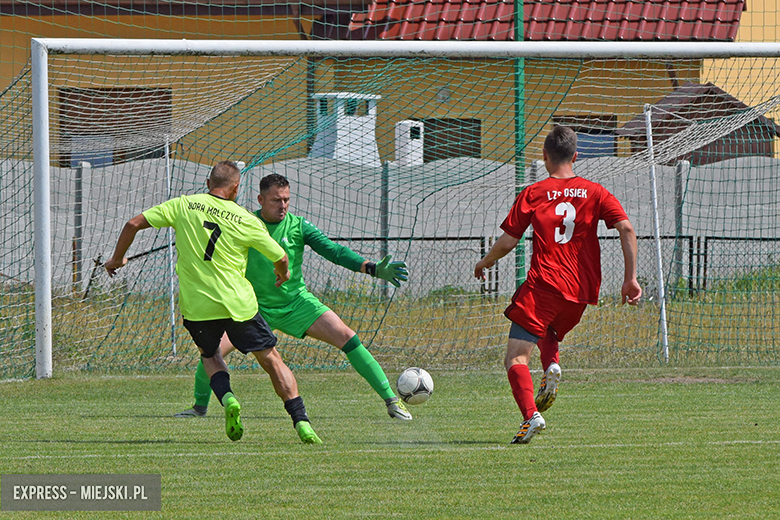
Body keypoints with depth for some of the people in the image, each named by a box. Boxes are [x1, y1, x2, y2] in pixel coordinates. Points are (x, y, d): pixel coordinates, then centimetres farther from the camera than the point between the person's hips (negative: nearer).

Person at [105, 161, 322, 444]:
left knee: (210, 355, 26)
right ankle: (301, 421, 0)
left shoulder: (183, 205, 0)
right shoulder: (247, 221, -4)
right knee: (271, 359, 10)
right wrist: (282, 273, 30)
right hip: (238, 304, -1)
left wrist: (117, 259, 17)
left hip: (196, 304, 2)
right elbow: (280, 258, 6)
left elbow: (134, 224, 1)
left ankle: (226, 397, -4)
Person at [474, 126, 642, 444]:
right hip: (581, 292, 5)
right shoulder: (595, 193, 9)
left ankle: (531, 415, -28)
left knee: (516, 358, -6)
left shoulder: (533, 194, 2)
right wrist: (631, 278, -1)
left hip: (543, 284, -5)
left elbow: (507, 242, 1)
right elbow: (627, 230, -2)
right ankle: (551, 366, 1)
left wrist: (484, 263, 20)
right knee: (548, 331, 33)